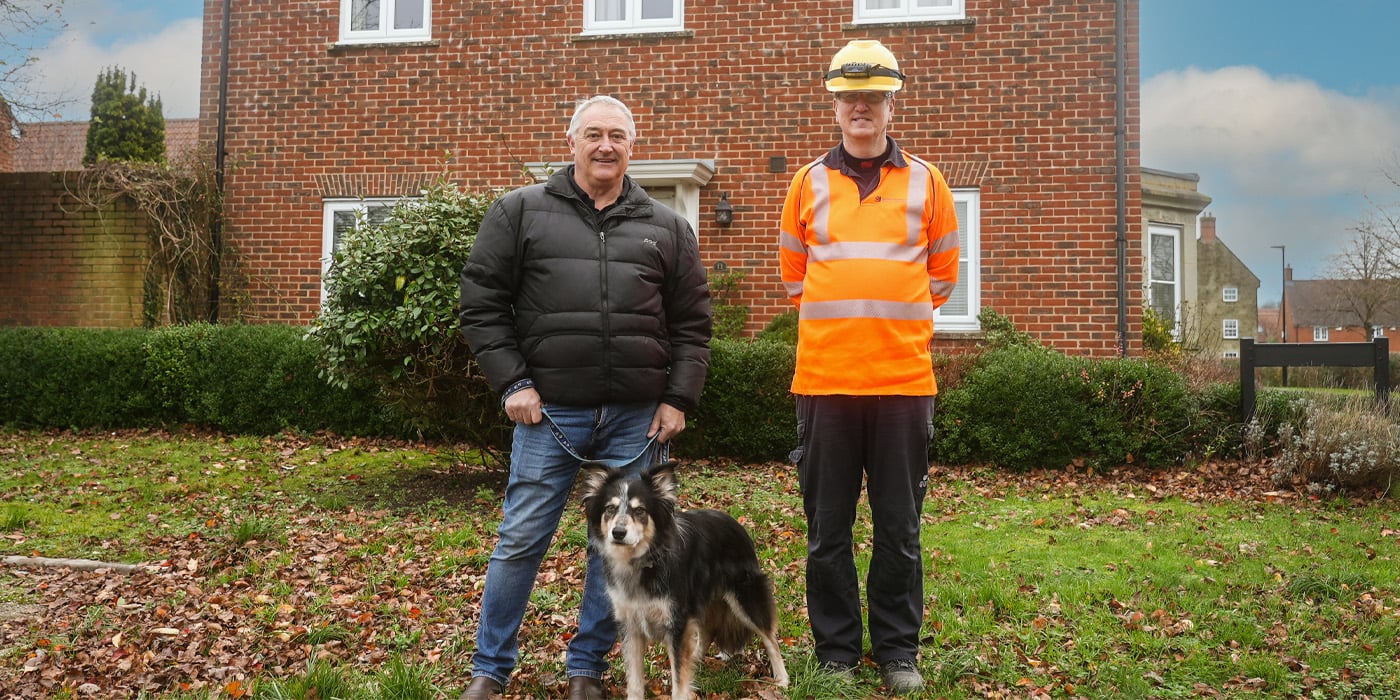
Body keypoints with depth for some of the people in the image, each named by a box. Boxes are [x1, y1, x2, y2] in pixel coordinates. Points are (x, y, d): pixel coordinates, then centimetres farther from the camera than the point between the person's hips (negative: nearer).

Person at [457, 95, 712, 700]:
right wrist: (512, 383, -5)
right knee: (520, 541, 3)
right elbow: (481, 305, 3)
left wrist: (679, 398, 2)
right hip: (550, 411, -2)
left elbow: (691, 323, 11)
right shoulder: (518, 213, 5)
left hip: (638, 418, 2)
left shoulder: (667, 228, 10)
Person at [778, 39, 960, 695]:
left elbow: (943, 271, 15)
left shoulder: (925, 181, 7)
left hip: (903, 377, 0)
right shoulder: (809, 182, 8)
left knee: (899, 528, 7)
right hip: (824, 377, 0)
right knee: (828, 529, 7)